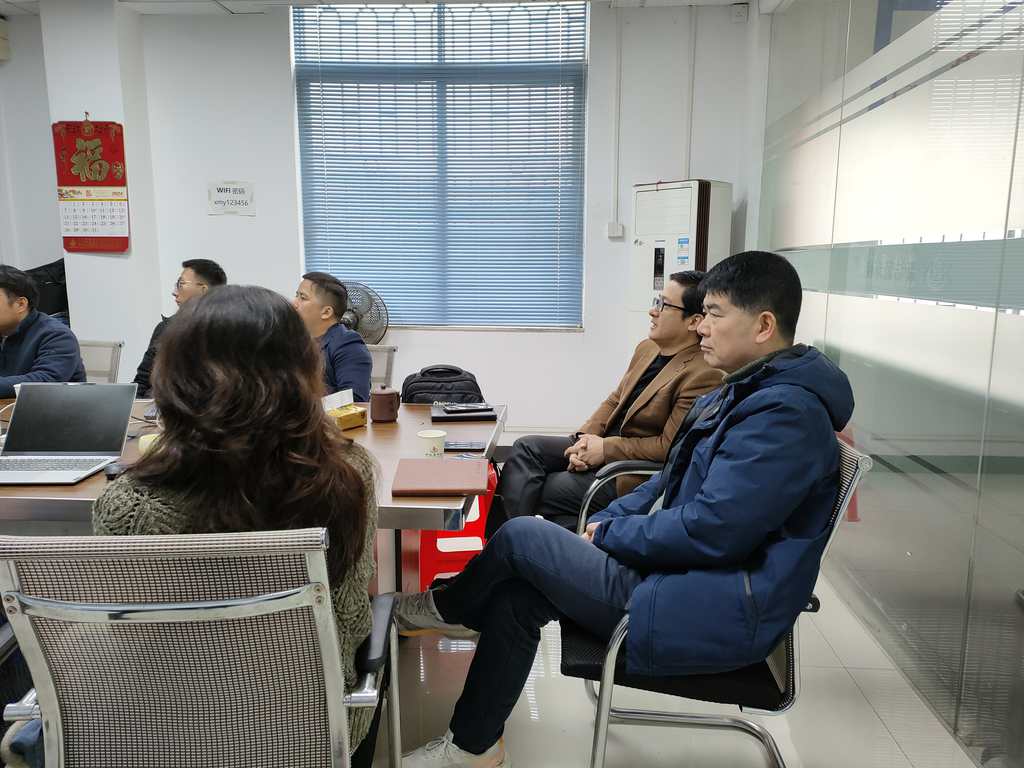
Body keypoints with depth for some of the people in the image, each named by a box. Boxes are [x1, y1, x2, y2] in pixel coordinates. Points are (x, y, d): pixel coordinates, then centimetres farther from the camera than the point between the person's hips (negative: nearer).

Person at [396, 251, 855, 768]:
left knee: (520, 537, -8)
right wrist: (607, 519, 4)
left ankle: (448, 607, 23)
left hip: (719, 612, -10)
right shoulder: (746, 392, 13)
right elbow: (672, 483, 18)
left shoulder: (786, 413, -21)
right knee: (513, 598, 0)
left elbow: (710, 530, -26)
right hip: (691, 581, 10)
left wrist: (610, 533, -11)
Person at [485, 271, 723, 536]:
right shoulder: (647, 347, 8)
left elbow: (669, 446, -20)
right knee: (526, 447, -8)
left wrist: (606, 449, -18)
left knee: (544, 491, -16)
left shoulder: (704, 375, -20)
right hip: (601, 444, 8)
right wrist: (585, 439, -4)